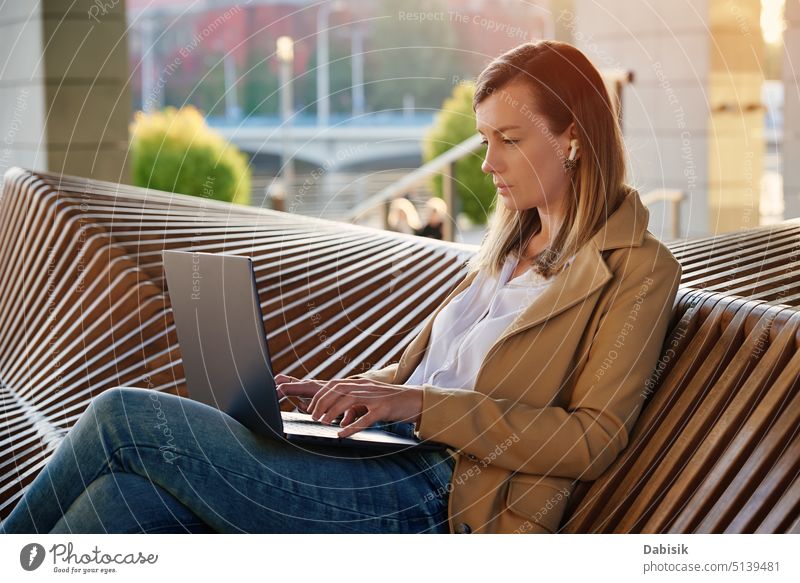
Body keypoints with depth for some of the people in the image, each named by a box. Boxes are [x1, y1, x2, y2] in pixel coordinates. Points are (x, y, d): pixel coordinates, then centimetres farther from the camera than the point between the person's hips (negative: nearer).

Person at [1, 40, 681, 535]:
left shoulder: (637, 267, -2)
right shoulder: (511, 246, 23)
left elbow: (592, 441, -11)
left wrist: (418, 405, -17)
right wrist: (338, 391, 6)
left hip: (432, 496, -8)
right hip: (382, 453, 8)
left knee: (124, 417, -13)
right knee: (131, 497, -17)